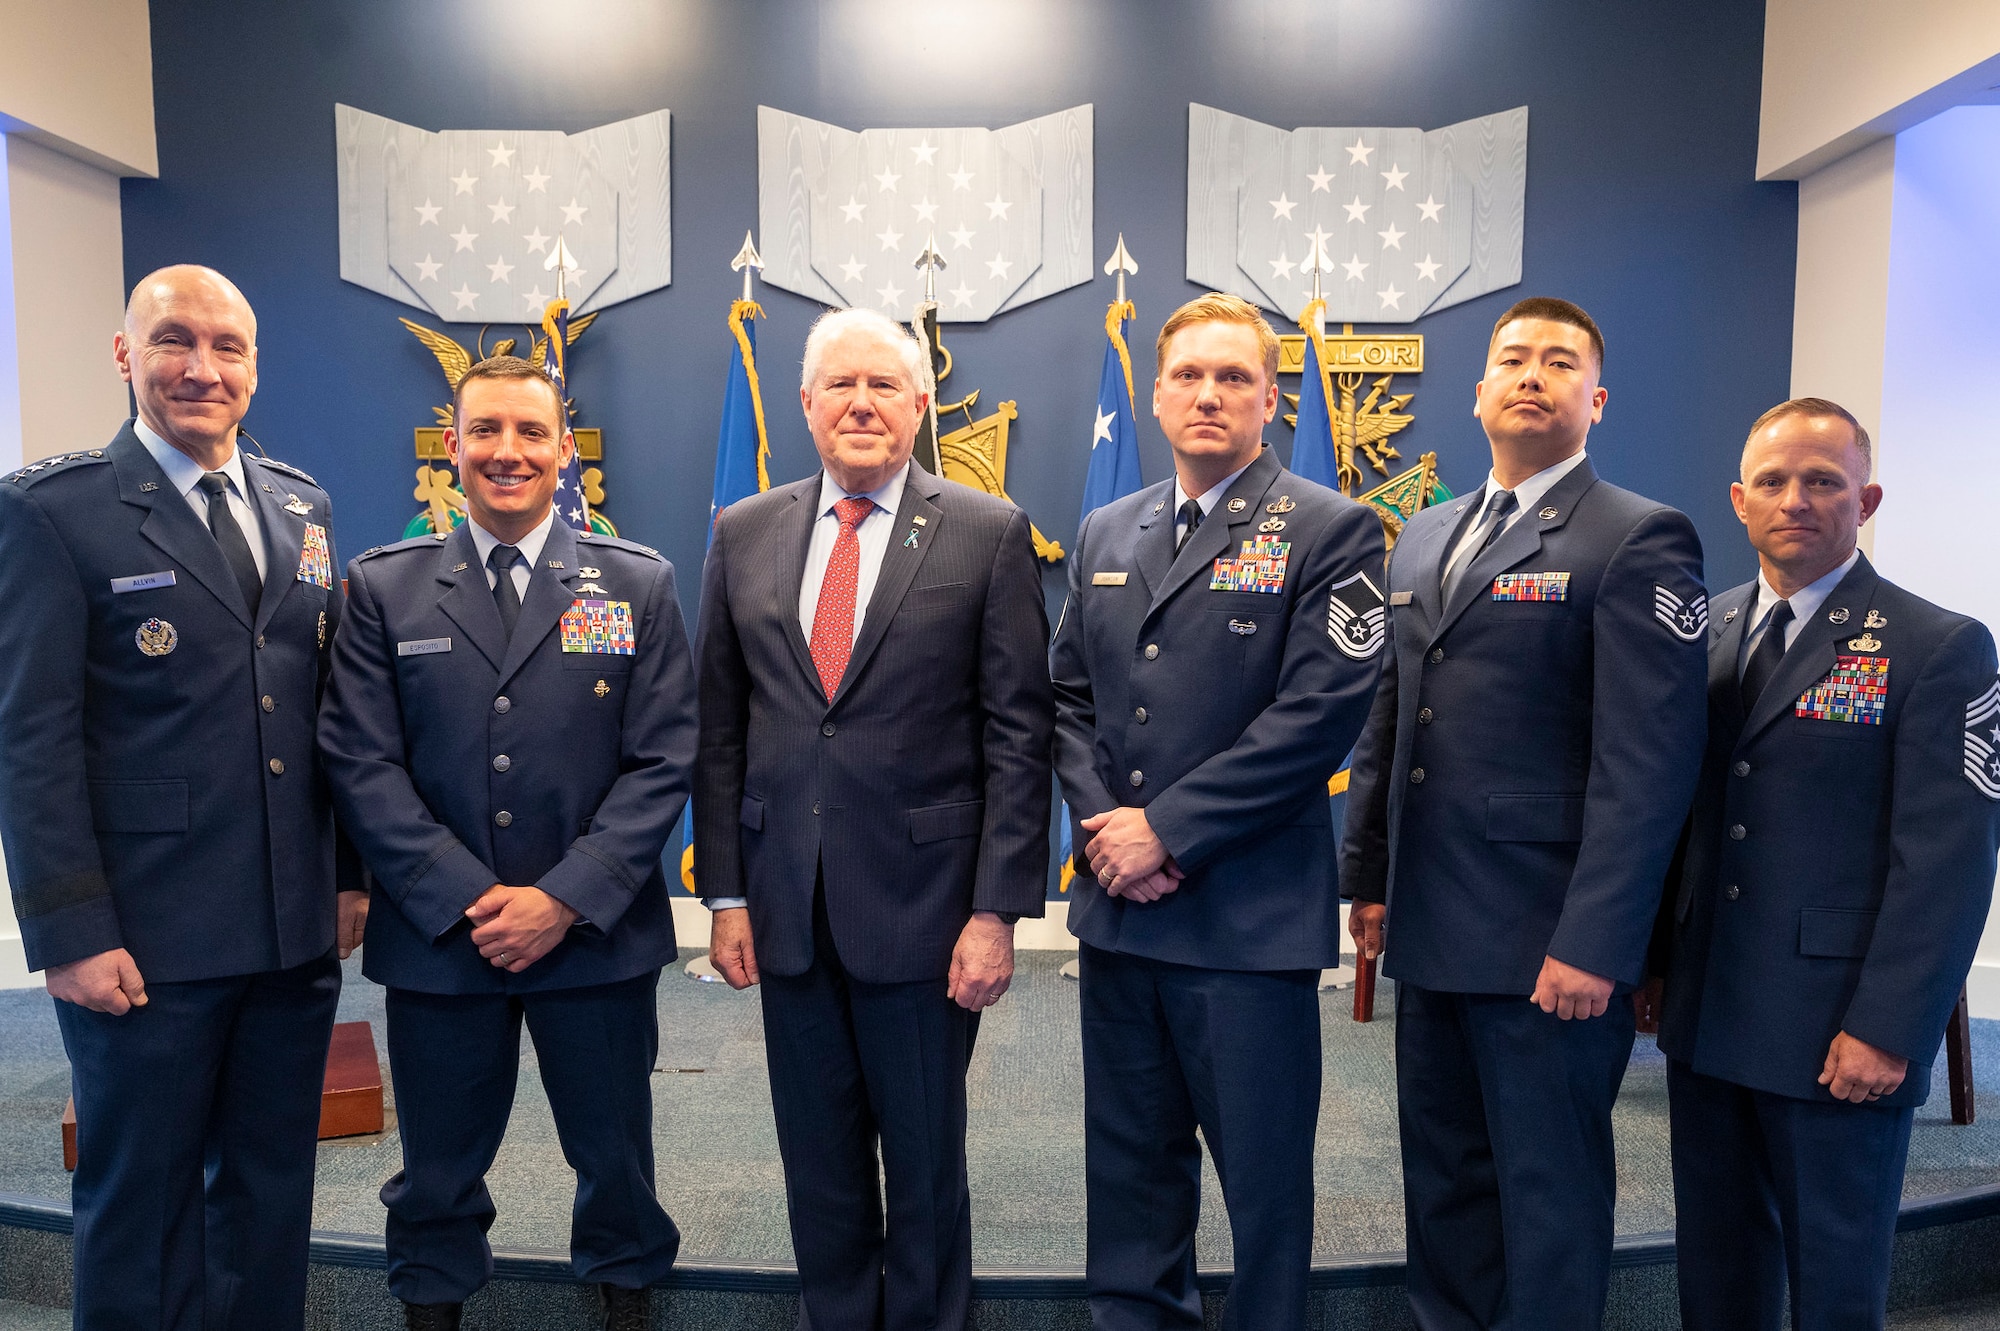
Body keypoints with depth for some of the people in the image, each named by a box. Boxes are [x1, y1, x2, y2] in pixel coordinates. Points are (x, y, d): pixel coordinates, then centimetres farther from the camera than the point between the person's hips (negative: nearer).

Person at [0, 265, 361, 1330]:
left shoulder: (302, 506, 10)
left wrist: (350, 871, 10)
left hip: (296, 929, 5)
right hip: (147, 941, -4)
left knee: (273, 1195, 17)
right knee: (140, 1202, 11)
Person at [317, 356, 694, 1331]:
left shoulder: (639, 584, 0)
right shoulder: (383, 588, 2)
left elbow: (663, 763, -5)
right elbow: (361, 763, -3)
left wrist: (566, 899, -12)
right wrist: (463, 899, -12)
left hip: (598, 937, 0)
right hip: (436, 937, 1)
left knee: (614, 1154, 16)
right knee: (439, 1167, 17)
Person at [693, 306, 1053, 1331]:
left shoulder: (987, 535, -3)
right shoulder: (745, 535, 7)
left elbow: (1017, 734, -6)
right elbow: (720, 730, 7)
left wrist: (999, 910, -10)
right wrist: (726, 895, 3)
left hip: (923, 905, -3)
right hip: (787, 906, 3)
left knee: (925, 1159, 13)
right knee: (818, 1160, 16)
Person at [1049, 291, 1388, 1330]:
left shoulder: (1331, 531, -5)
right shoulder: (1106, 533, 13)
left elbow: (1320, 710, -14)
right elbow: (1068, 694, 12)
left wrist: (1169, 830, -14)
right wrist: (1102, 821, -5)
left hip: (1249, 918, -5)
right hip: (1118, 903, 5)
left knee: (1263, 1173, 8)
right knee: (1127, 1159, 18)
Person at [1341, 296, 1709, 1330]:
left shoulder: (1638, 539, -7)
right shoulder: (1424, 538, 15)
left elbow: (1648, 761, -14)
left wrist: (1594, 943, -19)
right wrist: (1369, 877, 13)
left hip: (1548, 942, -6)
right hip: (1430, 930, 7)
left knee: (1550, 1192, 7)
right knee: (1442, 1178, 17)